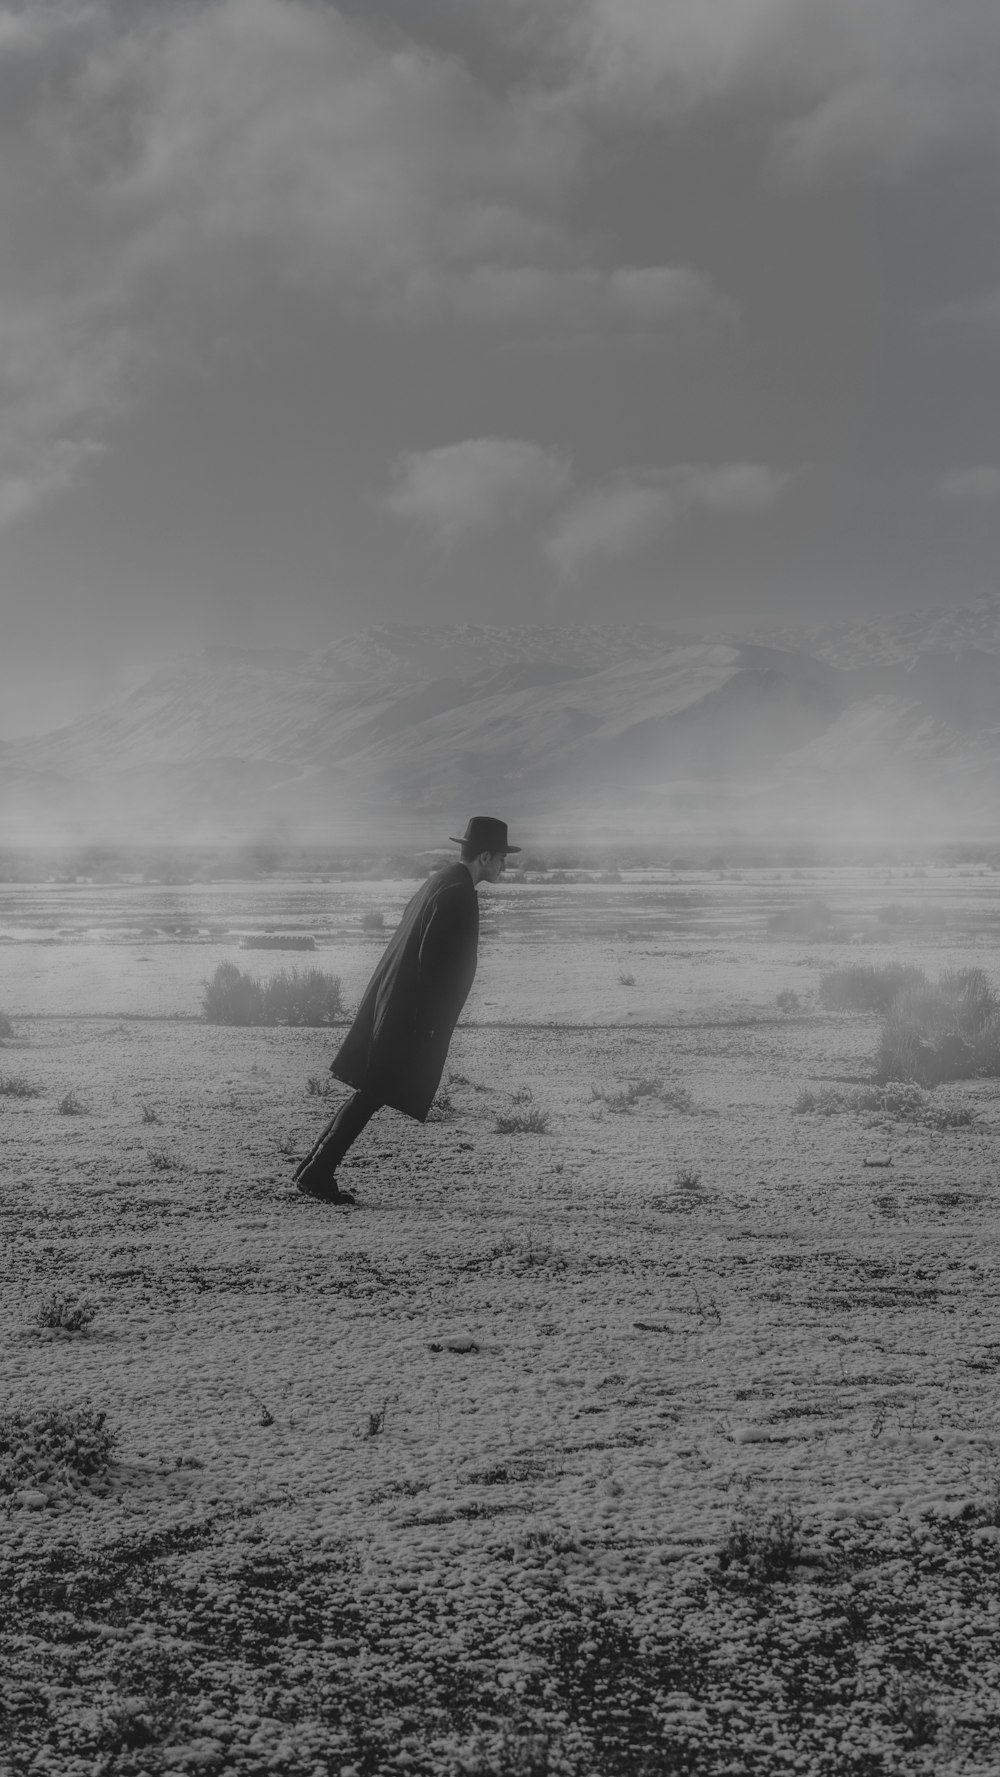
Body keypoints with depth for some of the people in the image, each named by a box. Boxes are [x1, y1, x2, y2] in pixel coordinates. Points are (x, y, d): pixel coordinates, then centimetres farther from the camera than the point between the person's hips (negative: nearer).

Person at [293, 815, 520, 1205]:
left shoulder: (440, 881, 14)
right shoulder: (459, 895, -16)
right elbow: (431, 958, -23)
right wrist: (430, 1023, -19)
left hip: (389, 1001, 10)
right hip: (408, 1015, -10)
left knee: (369, 1094, 13)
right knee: (371, 1095, -4)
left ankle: (315, 1168, 15)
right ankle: (318, 1173, -1)